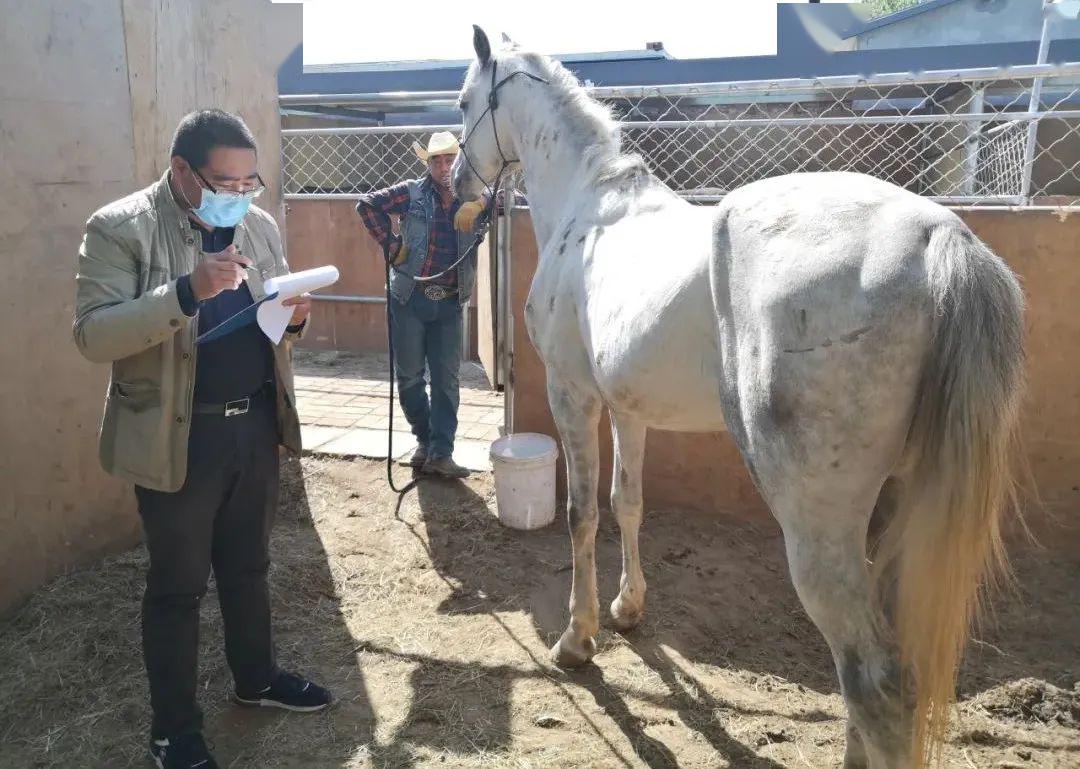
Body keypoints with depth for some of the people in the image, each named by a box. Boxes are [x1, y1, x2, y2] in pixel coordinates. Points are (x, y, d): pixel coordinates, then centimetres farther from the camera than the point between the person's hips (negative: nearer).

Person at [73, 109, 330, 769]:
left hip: (258, 424, 5)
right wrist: (188, 292, -30)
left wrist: (295, 316, -10)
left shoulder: (259, 225, 7)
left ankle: (257, 677, 41)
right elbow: (94, 335, -18)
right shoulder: (119, 228, -10)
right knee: (178, 585, 8)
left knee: (248, 566, 20)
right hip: (177, 437, -5)